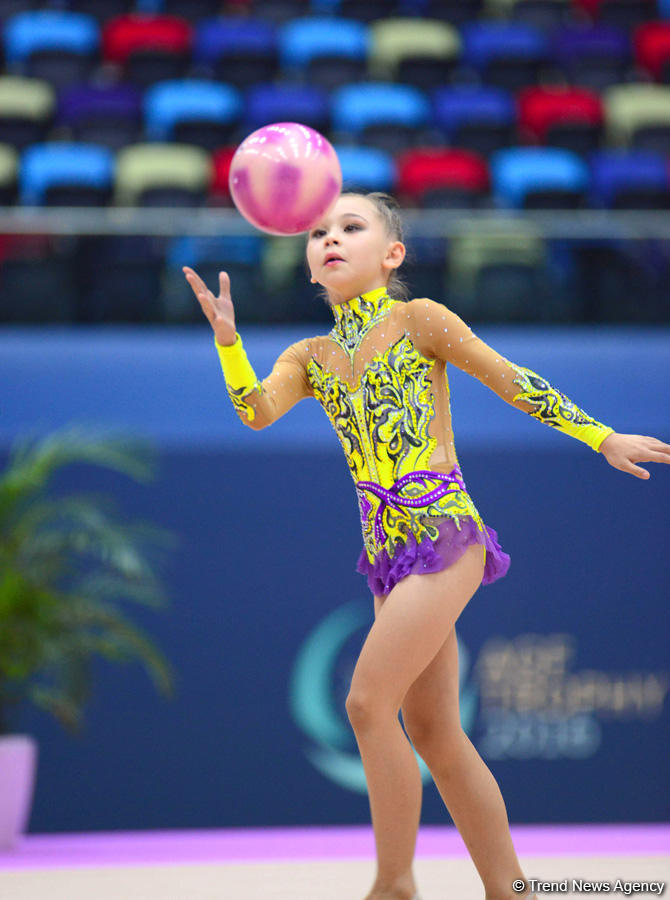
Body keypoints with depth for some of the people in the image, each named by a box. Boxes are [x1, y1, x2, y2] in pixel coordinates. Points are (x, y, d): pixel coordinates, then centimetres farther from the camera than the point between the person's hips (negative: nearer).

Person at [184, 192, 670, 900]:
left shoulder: (417, 320, 0)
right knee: (433, 733, 8)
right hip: (387, 548, 7)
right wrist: (228, 339, -19)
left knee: (368, 703, -15)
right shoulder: (311, 357, 15)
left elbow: (513, 382, 2)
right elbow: (257, 412, -3)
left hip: (444, 531, -7)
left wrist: (602, 438, 0)